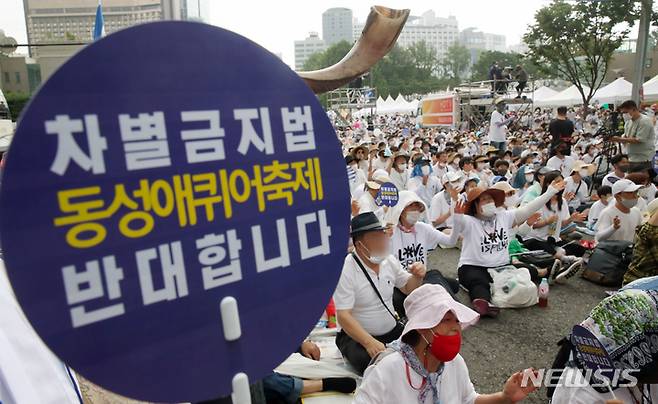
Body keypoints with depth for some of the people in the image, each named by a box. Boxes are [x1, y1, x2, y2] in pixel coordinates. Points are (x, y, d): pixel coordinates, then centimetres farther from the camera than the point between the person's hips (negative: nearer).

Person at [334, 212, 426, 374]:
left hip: (392, 330, 6)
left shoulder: (389, 260, -1)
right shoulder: (345, 269, -20)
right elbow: (343, 315, -22)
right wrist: (369, 342, -34)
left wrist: (417, 276, -8)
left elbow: (408, 289, 15)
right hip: (356, 336, -6)